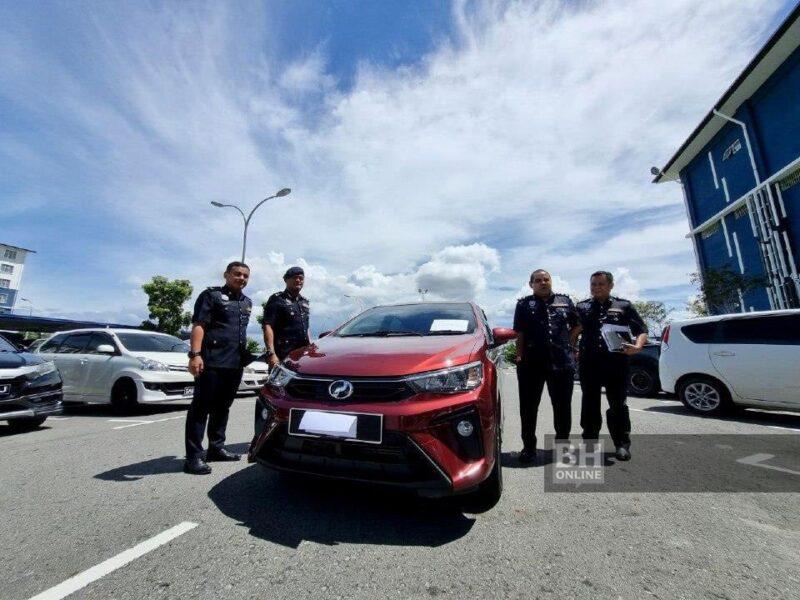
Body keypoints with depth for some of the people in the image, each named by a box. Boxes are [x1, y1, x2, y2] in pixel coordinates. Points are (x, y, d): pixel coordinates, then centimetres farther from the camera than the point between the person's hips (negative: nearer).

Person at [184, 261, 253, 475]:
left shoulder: (247, 302, 19)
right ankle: (194, 456, 3)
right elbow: (198, 326, -9)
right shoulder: (211, 295, -1)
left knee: (222, 407, 15)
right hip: (212, 361, -7)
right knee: (201, 407, -3)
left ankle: (216, 448, 26)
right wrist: (195, 354, -20)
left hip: (236, 363, 7)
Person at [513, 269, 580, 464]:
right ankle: (529, 447, 16)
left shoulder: (565, 301, 12)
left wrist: (566, 342, 10)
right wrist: (520, 356, -8)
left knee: (563, 406, 12)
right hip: (531, 363, -1)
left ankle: (562, 443, 30)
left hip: (562, 362, 2)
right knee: (529, 406, 4)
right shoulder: (524, 304, 7)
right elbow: (519, 333, 1)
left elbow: (577, 325, 20)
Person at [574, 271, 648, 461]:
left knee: (618, 405, 2)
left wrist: (637, 346, -12)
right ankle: (590, 441, 20)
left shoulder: (624, 306, 10)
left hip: (616, 362, -1)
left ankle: (622, 444, 14)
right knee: (590, 404, 9)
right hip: (589, 363, 2)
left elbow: (642, 331, 7)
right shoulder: (582, 307, 13)